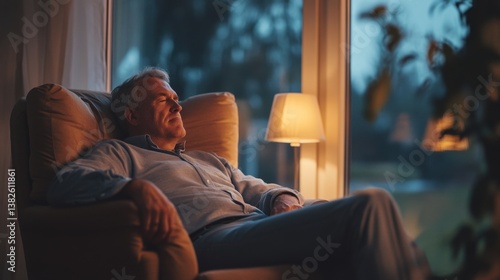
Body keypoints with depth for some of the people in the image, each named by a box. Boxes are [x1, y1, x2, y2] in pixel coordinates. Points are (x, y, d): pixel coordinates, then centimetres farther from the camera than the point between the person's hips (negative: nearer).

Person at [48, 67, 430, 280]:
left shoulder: (210, 160, 38)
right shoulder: (119, 153, 17)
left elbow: (259, 190, 32)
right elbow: (65, 184, -2)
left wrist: (284, 200, 5)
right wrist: (136, 187, -21)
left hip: (262, 228, 7)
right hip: (213, 237, -7)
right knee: (370, 204, -23)